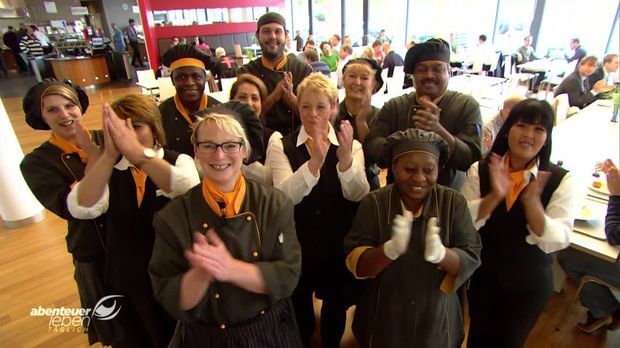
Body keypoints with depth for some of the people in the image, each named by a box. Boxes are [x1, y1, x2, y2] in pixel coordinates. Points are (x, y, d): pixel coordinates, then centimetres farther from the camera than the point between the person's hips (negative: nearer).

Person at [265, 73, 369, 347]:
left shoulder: (350, 145, -4)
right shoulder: (281, 144, -8)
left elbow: (358, 195, -17)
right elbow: (285, 196, -21)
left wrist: (345, 157, -35)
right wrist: (315, 160, -35)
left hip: (338, 242, 1)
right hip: (296, 241, -1)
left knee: (336, 303, 20)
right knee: (298, 303, 19)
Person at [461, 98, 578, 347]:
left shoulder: (560, 180, -13)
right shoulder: (480, 170, -11)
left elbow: (556, 241, -20)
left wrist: (532, 201, -36)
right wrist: (494, 196, -33)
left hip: (529, 284, 0)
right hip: (482, 276, 1)